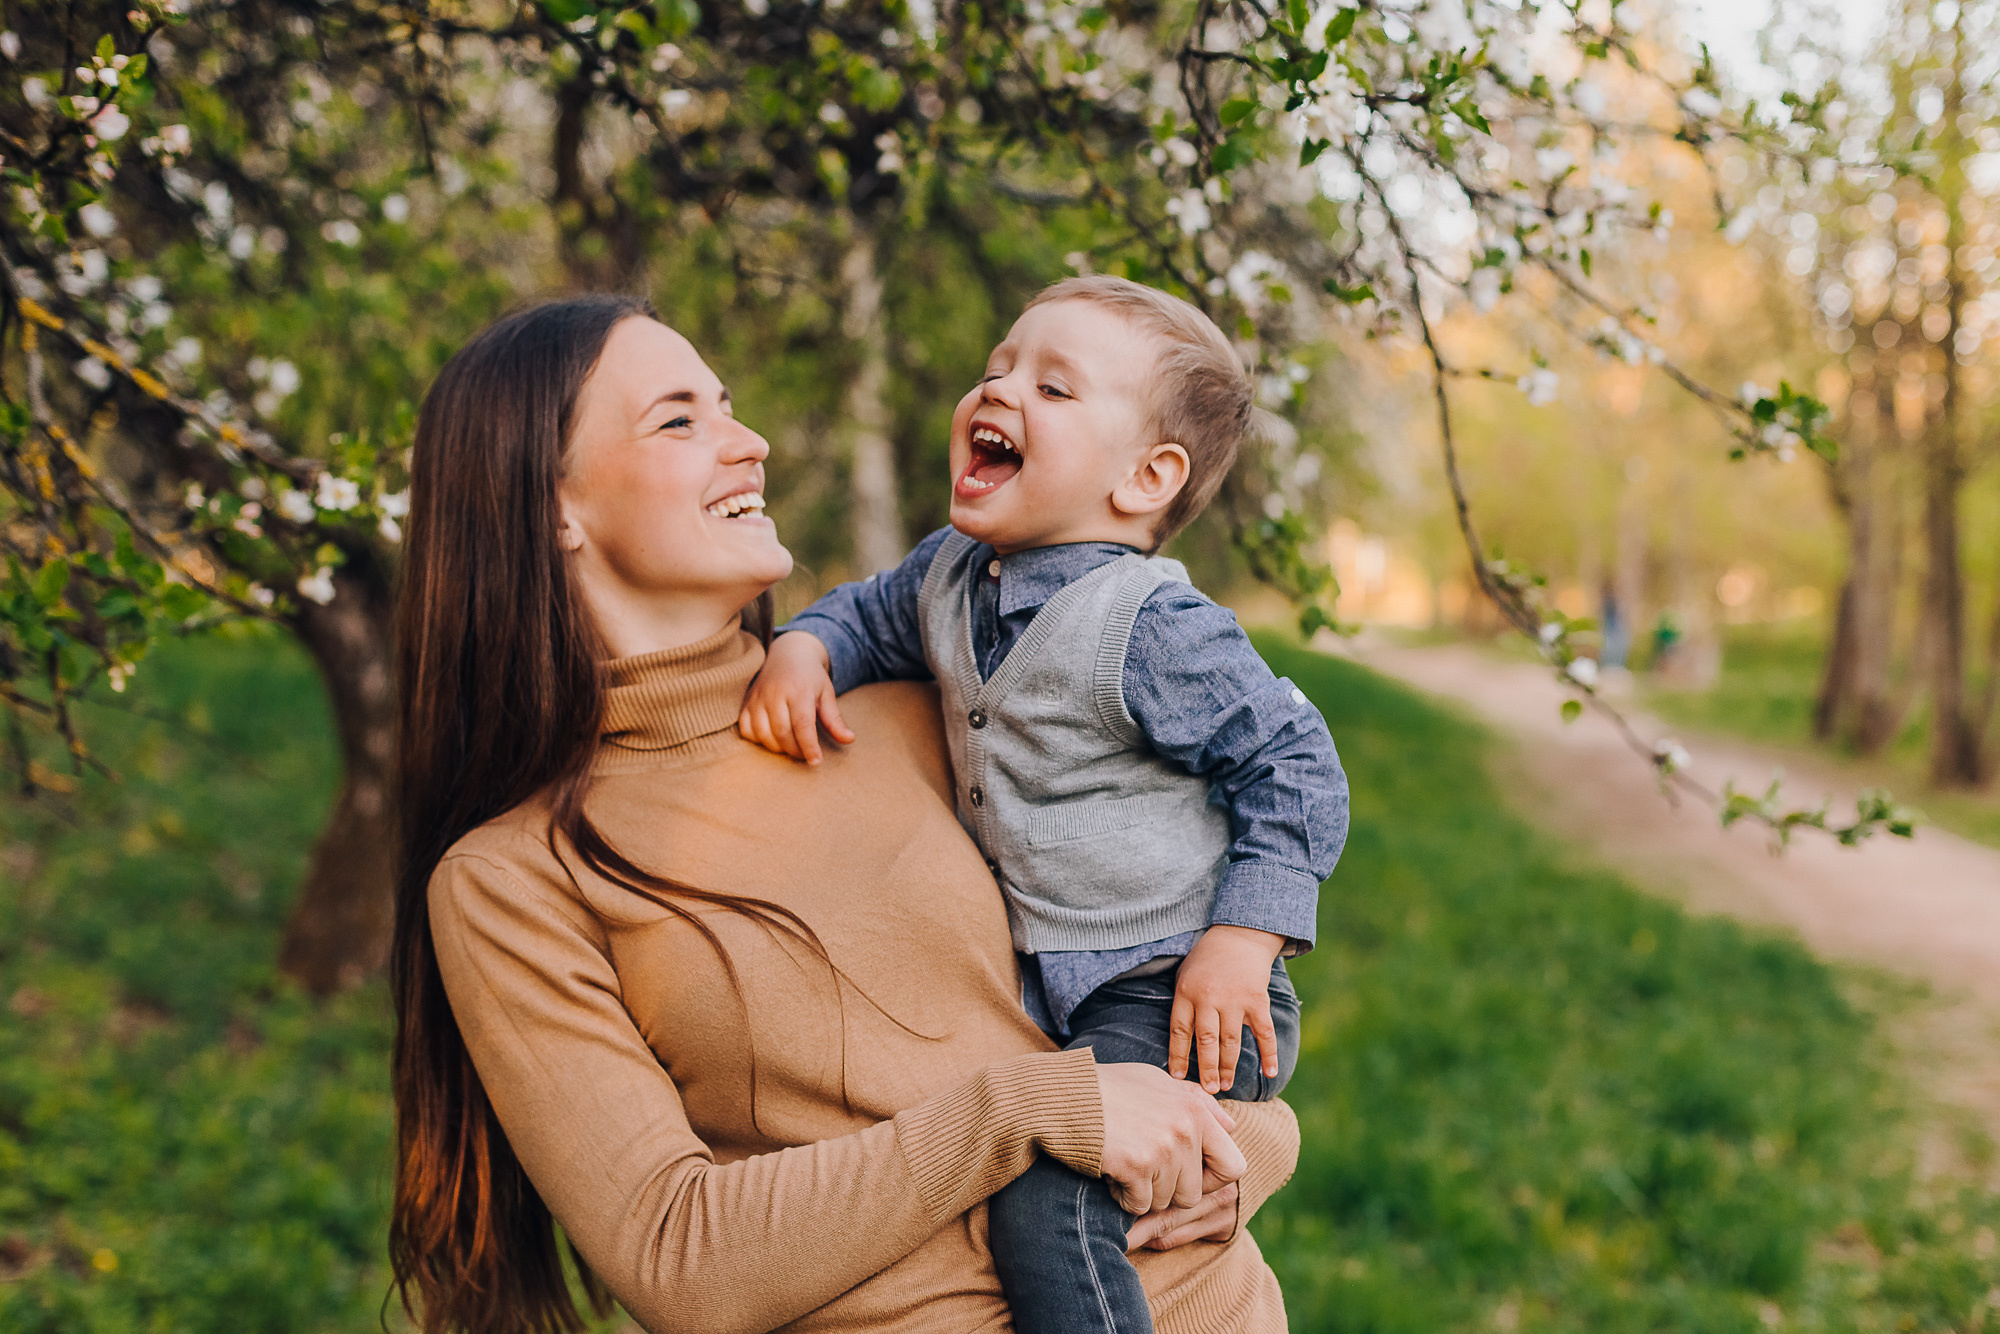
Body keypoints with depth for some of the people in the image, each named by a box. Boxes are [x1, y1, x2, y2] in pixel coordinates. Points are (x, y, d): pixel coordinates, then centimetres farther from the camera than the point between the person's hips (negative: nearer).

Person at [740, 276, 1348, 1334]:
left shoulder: (1151, 626, -20)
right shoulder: (951, 573, 2)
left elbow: (1293, 766, -14)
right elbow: (871, 615, 22)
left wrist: (1241, 940, -22)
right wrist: (802, 649, 0)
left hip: (1173, 997, -8)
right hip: (1039, 992, 8)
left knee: (1046, 1196, -25)